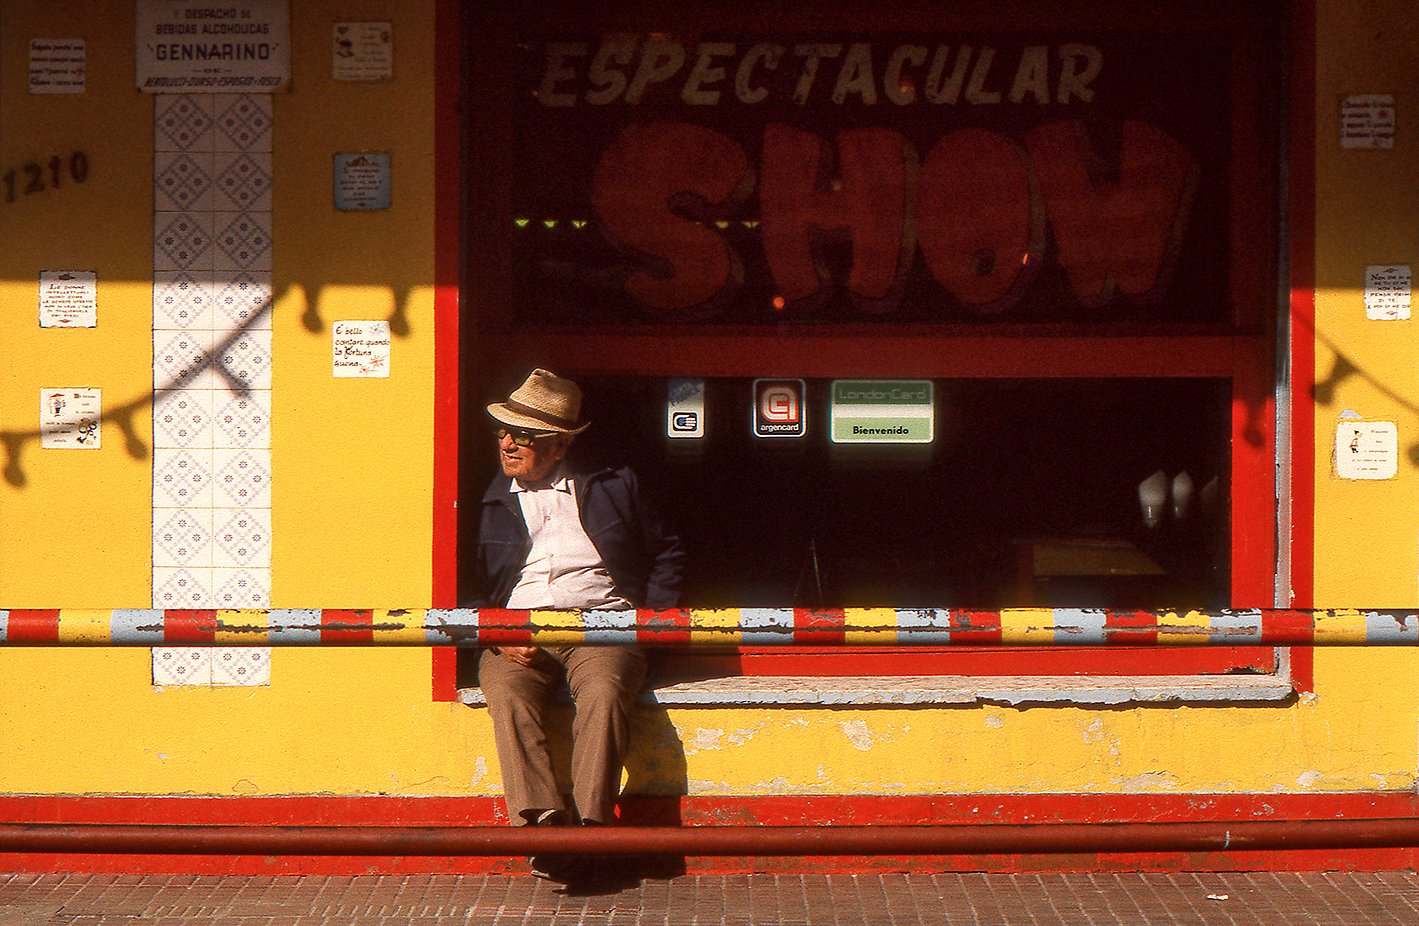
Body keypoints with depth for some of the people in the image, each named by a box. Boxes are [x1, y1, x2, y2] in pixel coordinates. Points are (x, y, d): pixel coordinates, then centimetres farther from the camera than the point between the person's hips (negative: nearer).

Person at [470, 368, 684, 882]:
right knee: (507, 695, -33)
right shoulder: (489, 502, 17)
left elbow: (667, 553, 24)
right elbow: (471, 587, 16)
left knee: (603, 693, -35)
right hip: (517, 637, 1)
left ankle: (589, 824, -39)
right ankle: (543, 819, -40)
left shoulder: (611, 488, 17)